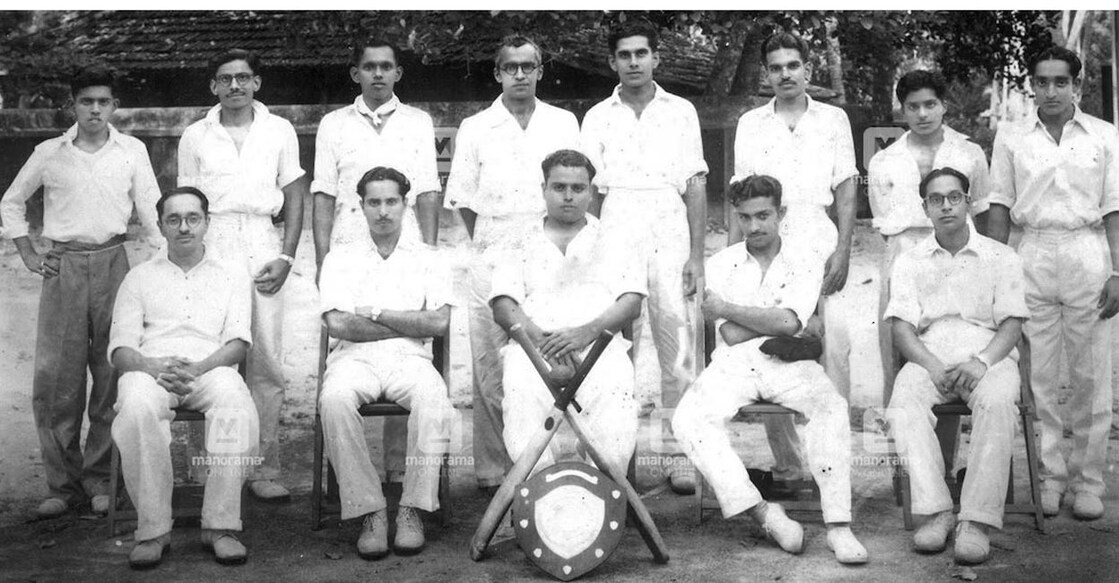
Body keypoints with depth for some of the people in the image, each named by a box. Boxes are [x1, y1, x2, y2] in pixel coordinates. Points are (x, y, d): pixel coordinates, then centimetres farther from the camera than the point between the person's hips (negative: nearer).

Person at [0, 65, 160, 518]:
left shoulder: (132, 151, 5)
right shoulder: (49, 154, 7)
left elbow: (151, 212, 8)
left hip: (112, 264, 0)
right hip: (63, 268, 0)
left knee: (112, 374, 0)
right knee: (56, 378, -2)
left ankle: (99, 480, 11)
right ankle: (62, 484, 6)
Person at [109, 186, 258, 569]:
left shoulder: (232, 276, 21)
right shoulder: (139, 278, 23)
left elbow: (238, 342, 7)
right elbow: (120, 348, 10)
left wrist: (197, 368, -14)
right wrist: (151, 366, -14)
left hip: (211, 369, 0)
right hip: (150, 369, 1)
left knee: (237, 406, -37)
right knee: (138, 409, -37)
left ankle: (221, 526, -32)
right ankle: (153, 529, -29)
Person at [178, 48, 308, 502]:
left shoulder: (279, 131, 10)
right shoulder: (195, 136, 11)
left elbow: (294, 198, 10)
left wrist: (286, 257, -1)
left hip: (261, 245, 0)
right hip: (210, 246, 0)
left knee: (266, 360, -4)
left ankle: (265, 468, 1)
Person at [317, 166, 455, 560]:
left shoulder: (428, 260, 16)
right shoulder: (340, 259, 16)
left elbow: (439, 322, -1)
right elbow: (338, 324, -1)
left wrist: (376, 313, -2)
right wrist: (411, 325, 0)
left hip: (410, 358, 0)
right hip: (355, 357, 0)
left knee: (434, 398, -35)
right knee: (334, 399, -35)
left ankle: (413, 510, -25)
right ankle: (369, 511, -25)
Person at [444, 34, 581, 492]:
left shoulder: (564, 123, 11)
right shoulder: (475, 128, 7)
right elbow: (464, 201, 9)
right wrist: (491, 247, 5)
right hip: (492, 262, -1)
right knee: (492, 369, -1)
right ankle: (493, 470, 6)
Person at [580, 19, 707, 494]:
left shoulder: (681, 111, 13)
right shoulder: (598, 117, 13)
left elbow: (696, 185, 10)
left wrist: (697, 254, 2)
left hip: (669, 239, 0)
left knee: (674, 341, -6)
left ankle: (680, 452, -2)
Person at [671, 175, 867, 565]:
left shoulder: (805, 263, 8)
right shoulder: (721, 264, 11)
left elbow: (788, 322, -11)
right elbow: (732, 337, 0)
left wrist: (726, 309, -5)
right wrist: (774, 320, -1)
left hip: (788, 365, -1)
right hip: (734, 365, 1)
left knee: (831, 406, -32)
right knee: (688, 420, -27)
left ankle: (839, 526, -31)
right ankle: (763, 513, -32)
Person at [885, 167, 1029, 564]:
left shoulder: (1001, 257, 13)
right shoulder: (909, 262, 15)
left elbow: (1011, 324, 4)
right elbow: (902, 328, 4)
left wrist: (981, 362, -17)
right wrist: (932, 366, -15)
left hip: (989, 356, -1)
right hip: (930, 358, 1)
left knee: (996, 401, -36)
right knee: (904, 402, -33)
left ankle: (978, 520, -37)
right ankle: (936, 512, -34)